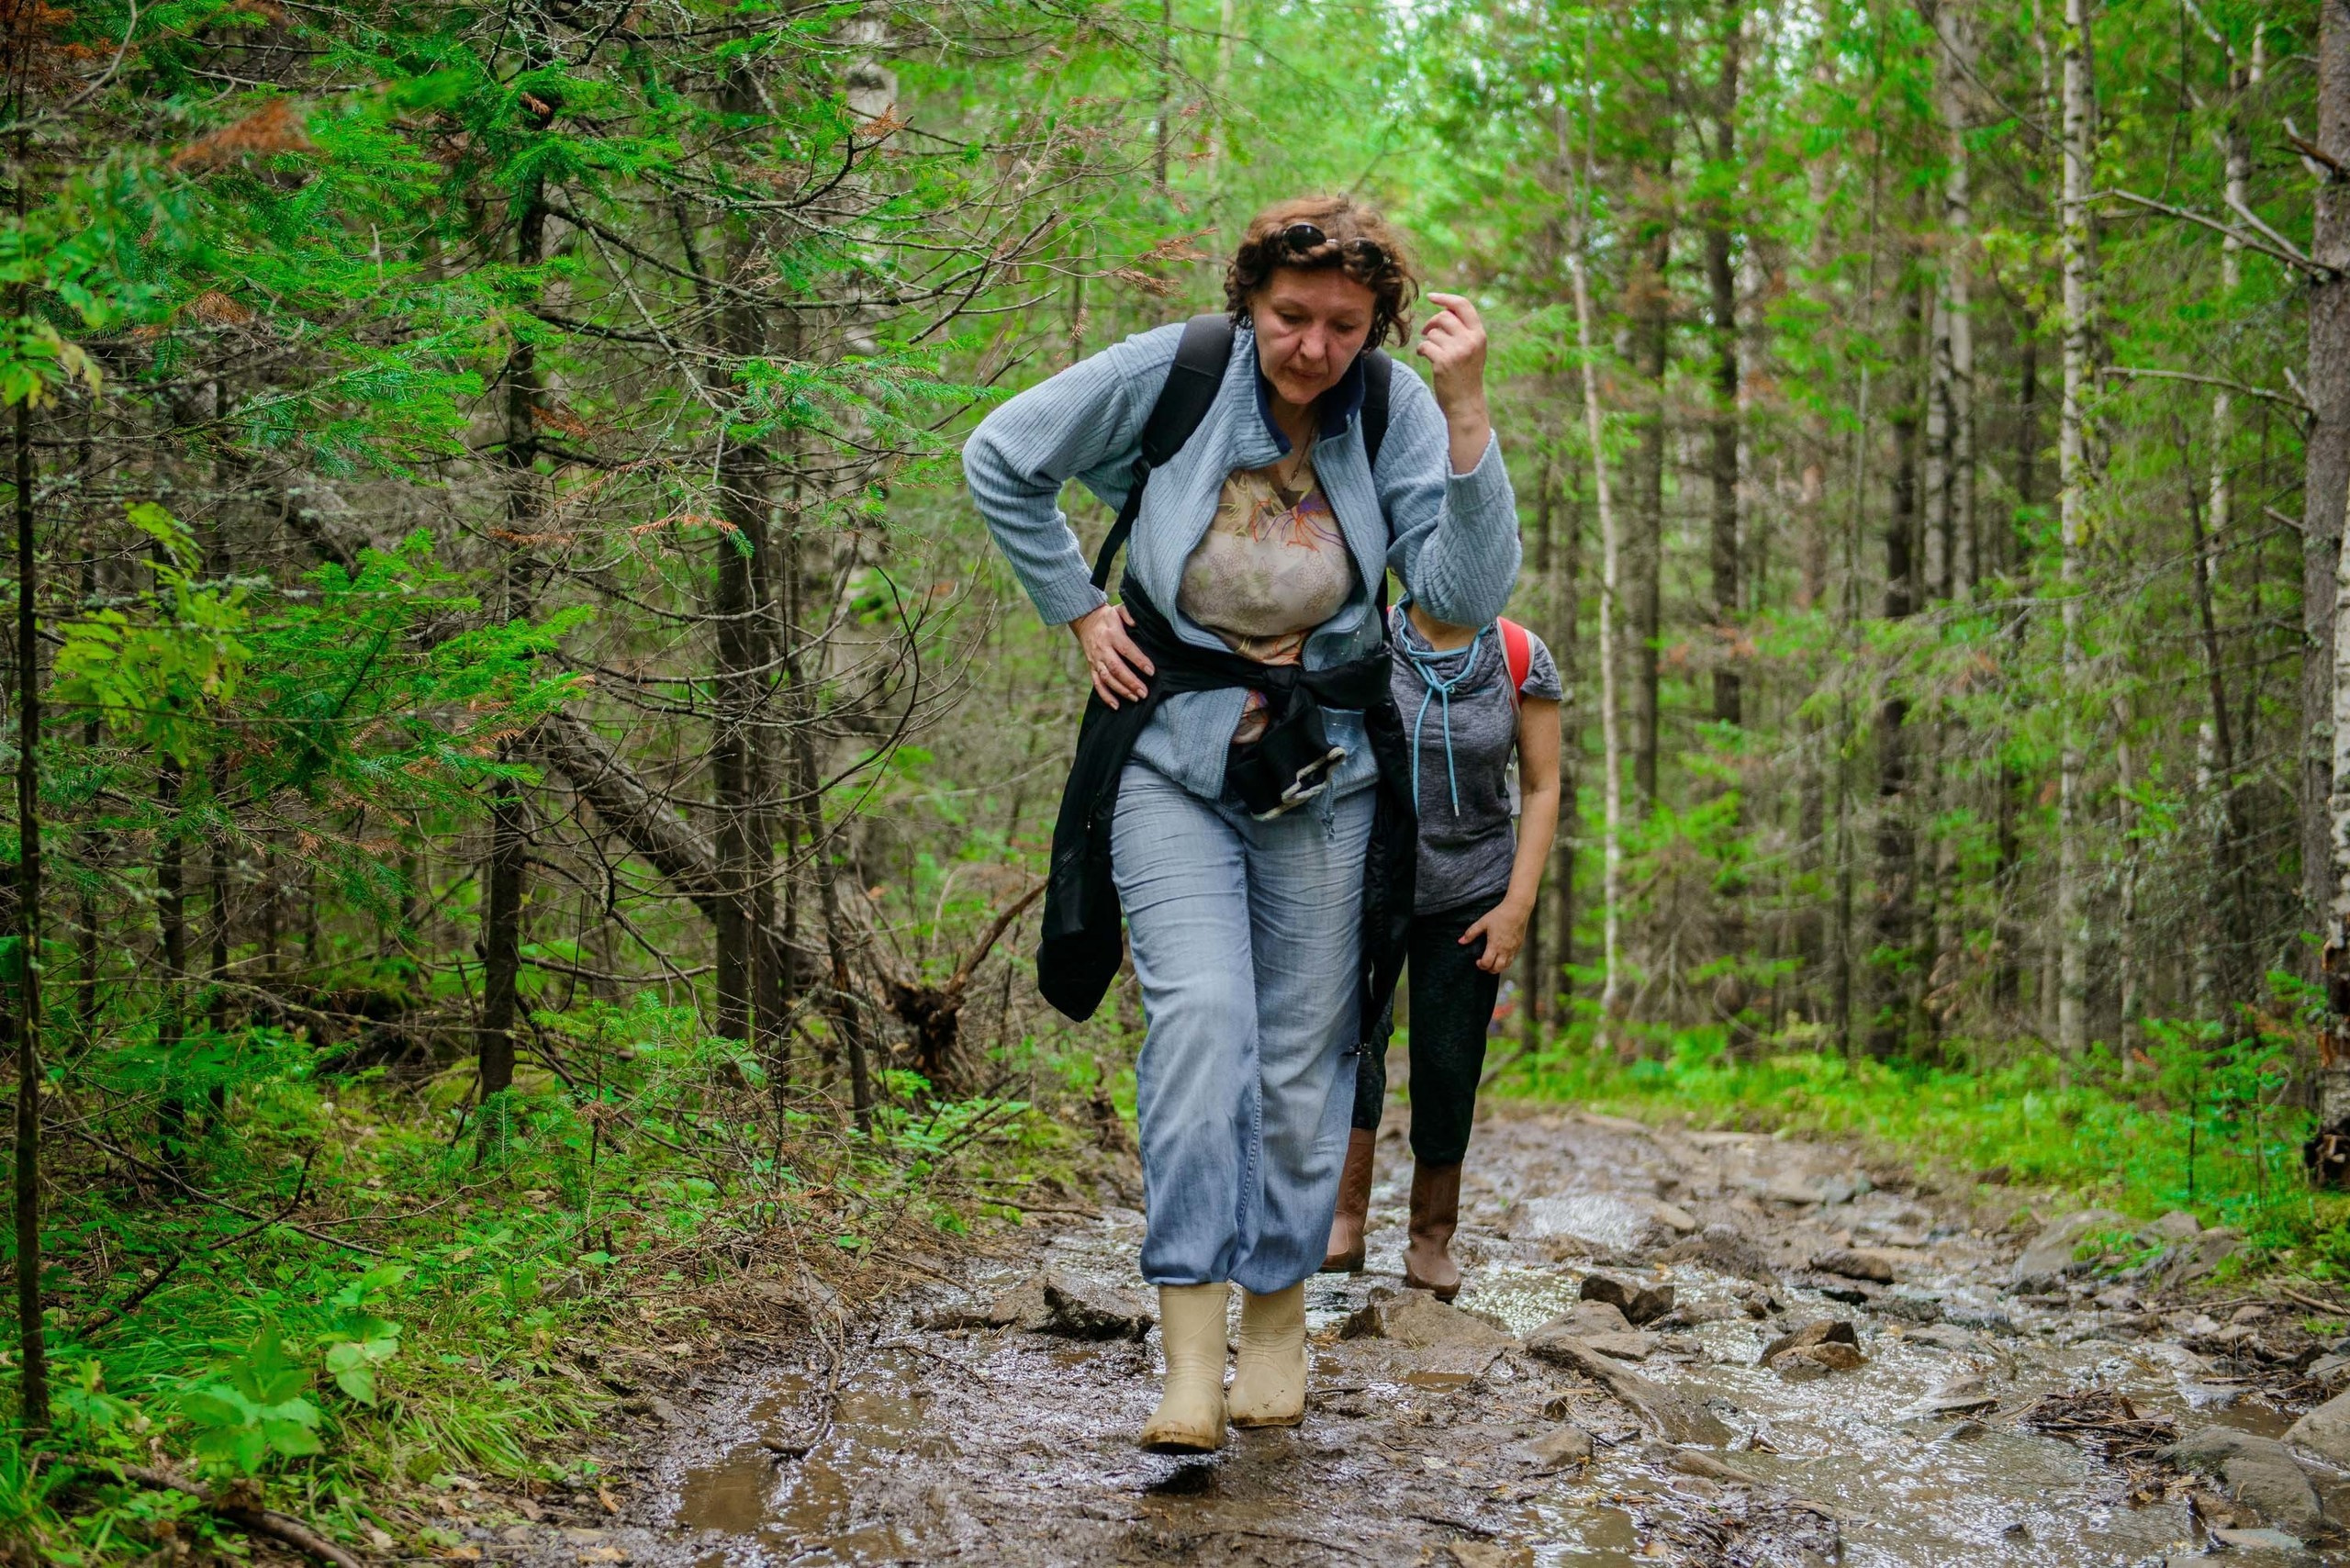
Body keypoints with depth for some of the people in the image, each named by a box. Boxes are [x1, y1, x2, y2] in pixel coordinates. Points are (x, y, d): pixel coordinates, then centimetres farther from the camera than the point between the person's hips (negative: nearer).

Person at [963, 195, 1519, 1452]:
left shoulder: (1396, 411, -8)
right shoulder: (1172, 373, -11)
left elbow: (1467, 597, -18)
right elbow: (999, 460, 2)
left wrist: (1467, 414, -25)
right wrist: (1076, 608, 0)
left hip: (1326, 771, 2)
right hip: (1173, 749, -2)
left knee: (1304, 1051, 7)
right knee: (1200, 1013, -18)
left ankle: (1278, 1309, 25)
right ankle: (1190, 1347, -19)